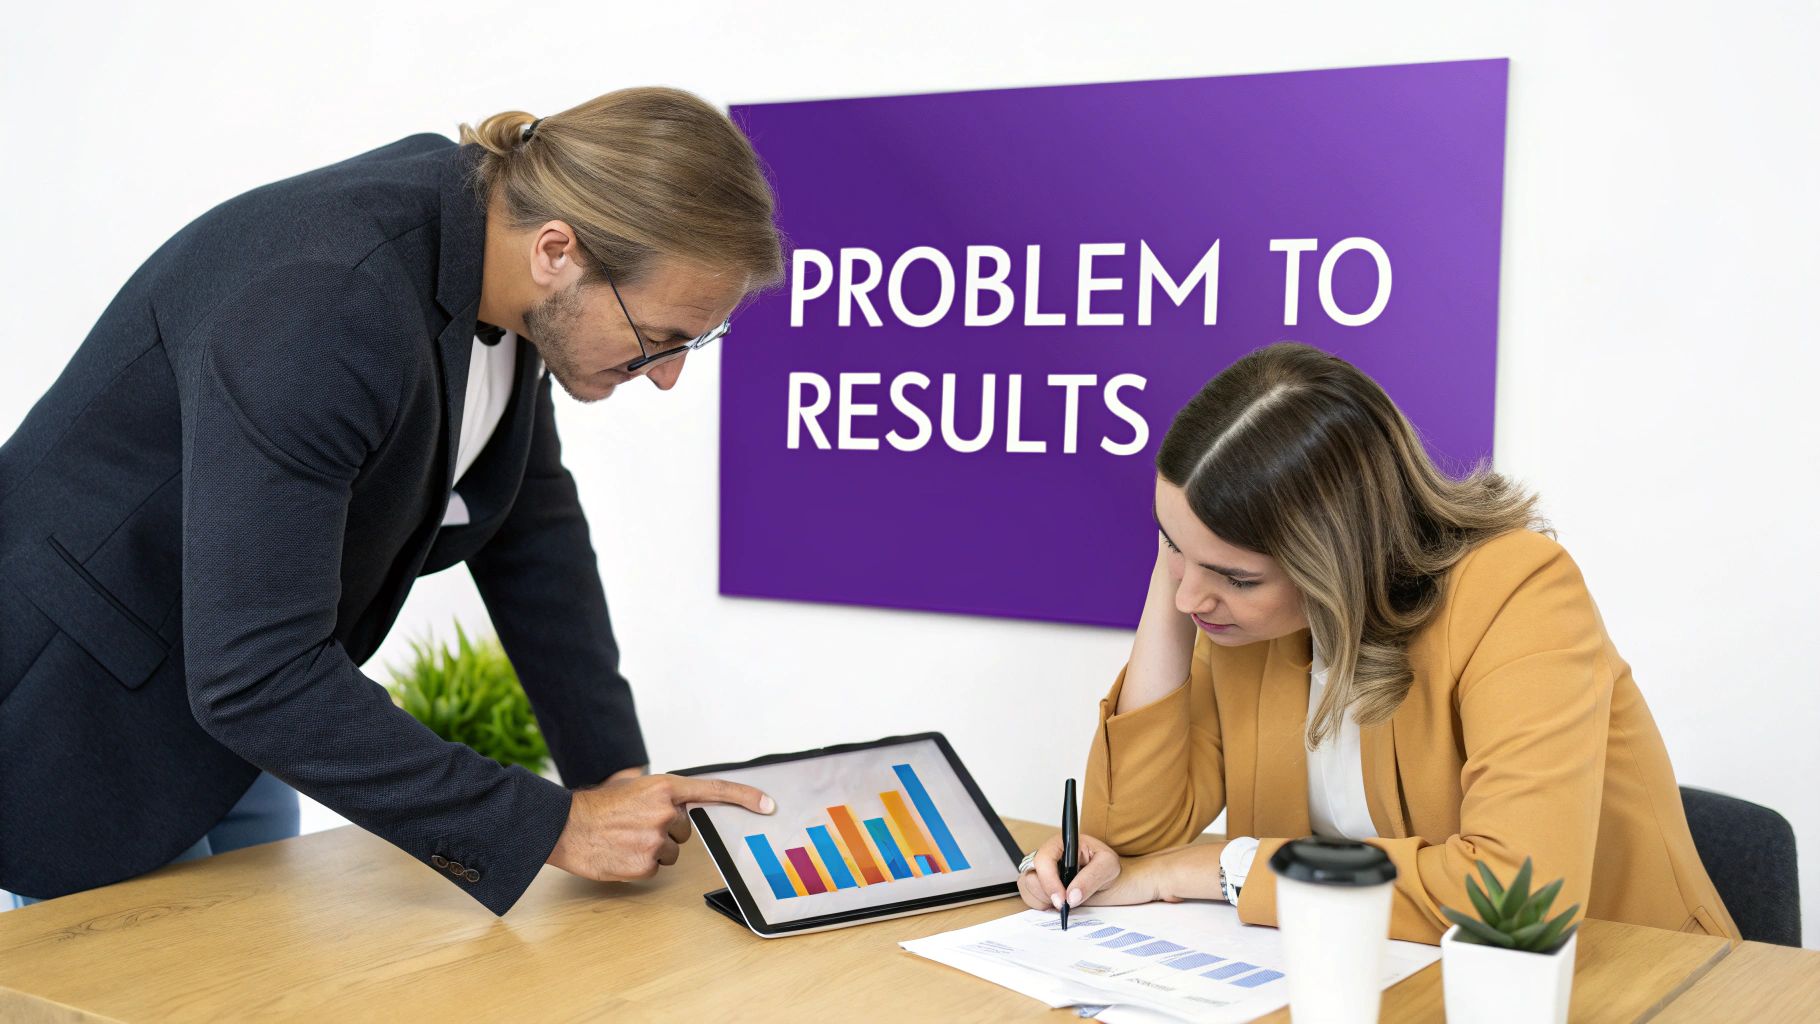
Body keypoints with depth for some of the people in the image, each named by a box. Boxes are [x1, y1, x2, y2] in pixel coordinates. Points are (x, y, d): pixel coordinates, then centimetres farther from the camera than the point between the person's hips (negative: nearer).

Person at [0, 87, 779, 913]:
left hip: (229, 691, 8)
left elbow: (532, 526, 3)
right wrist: (553, 827, -31)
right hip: (76, 713, -8)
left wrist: (617, 774, -1)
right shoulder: (323, 310, -35)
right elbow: (255, 674, -35)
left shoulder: (497, 241, -9)